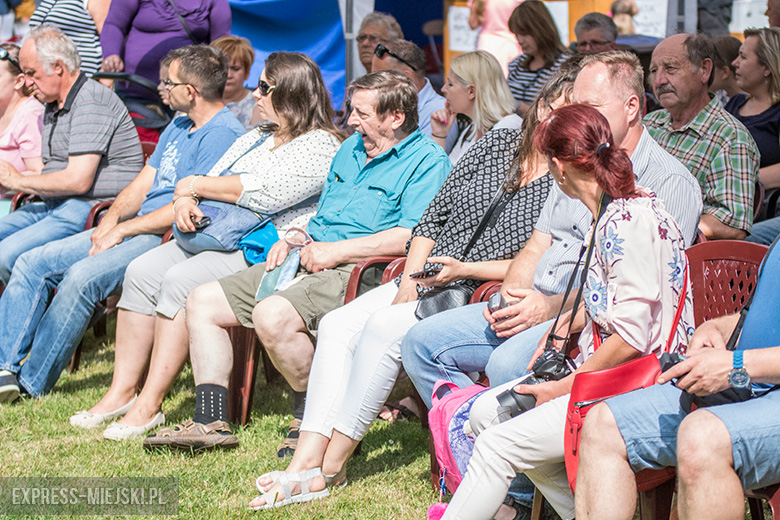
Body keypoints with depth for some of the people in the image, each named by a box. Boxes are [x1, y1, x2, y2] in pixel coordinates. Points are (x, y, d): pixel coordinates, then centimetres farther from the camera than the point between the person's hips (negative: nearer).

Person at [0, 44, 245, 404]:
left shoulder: (223, 135, -12)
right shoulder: (179, 128, 20)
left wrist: (121, 230, -14)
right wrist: (110, 219, -1)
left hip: (167, 239, -10)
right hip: (135, 229, 10)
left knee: (82, 276, -30)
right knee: (33, 263, -2)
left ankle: (31, 383, -19)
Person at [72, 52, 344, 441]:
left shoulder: (321, 146, -9)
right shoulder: (258, 137, 21)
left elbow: (264, 194, -20)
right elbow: (211, 181, 18)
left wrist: (195, 185, -10)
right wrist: (185, 201, -7)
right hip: (218, 236, 9)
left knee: (181, 280, -28)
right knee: (142, 271, -10)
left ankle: (149, 405, -26)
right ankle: (122, 392, -10)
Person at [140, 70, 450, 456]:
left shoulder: (427, 162, -8)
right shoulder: (351, 149, 21)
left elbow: (414, 236, -21)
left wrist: (336, 250, -18)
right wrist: (293, 241, 9)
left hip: (355, 271, -10)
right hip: (307, 261, 10)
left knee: (273, 315, -35)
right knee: (203, 302, 3)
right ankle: (210, 421, 2)